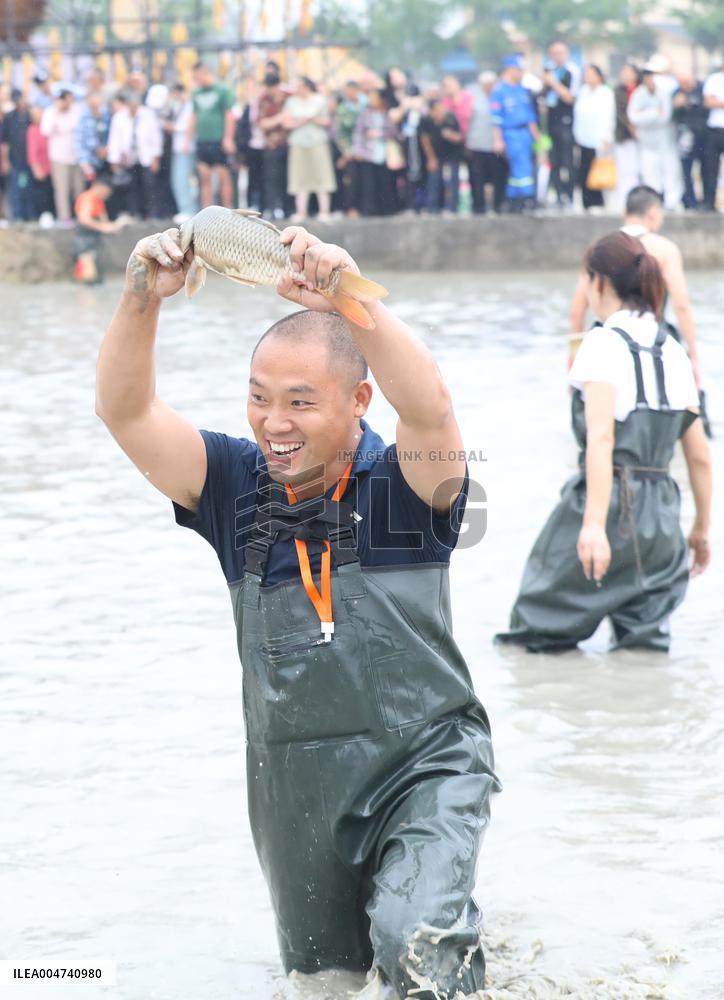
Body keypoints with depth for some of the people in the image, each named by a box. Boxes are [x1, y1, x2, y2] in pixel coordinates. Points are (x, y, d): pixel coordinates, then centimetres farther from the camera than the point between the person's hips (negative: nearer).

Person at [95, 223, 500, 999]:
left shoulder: (402, 484, -9)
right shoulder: (237, 483, 1)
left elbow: (430, 406, -31)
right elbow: (125, 411, -9)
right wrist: (143, 297, -26)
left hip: (423, 763, -5)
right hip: (295, 782, 5)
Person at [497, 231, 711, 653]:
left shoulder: (603, 344, -8)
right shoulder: (673, 352, 11)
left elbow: (601, 437, -21)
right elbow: (700, 455, 13)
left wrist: (594, 524, -29)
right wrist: (701, 529, 24)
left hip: (609, 504, -6)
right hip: (661, 514, 6)